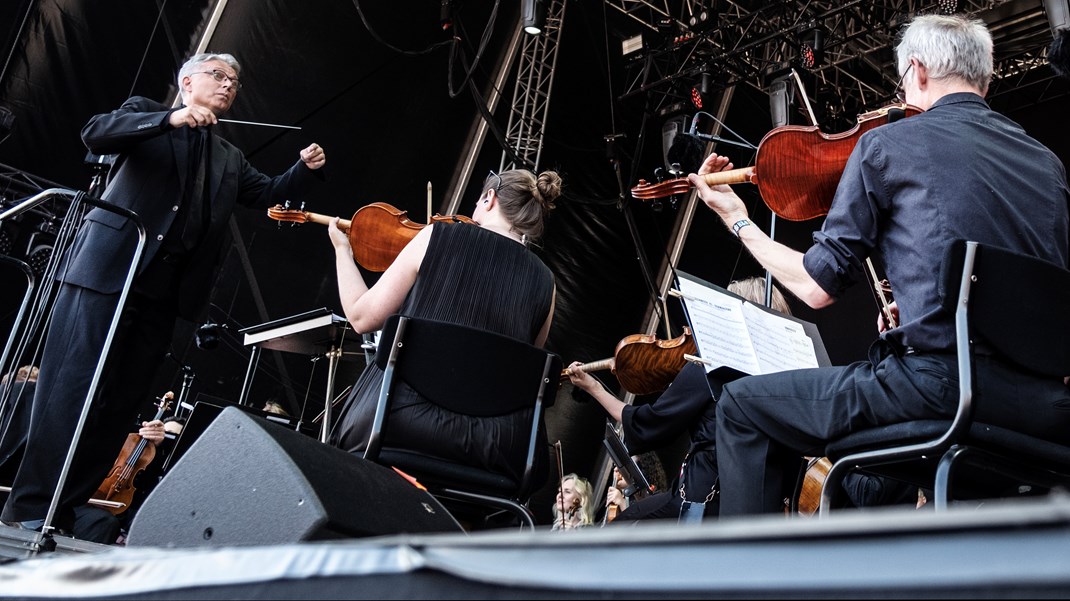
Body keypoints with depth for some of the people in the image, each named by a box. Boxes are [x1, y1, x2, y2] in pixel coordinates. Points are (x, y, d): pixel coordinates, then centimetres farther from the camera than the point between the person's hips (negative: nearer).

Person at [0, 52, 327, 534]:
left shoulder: (230, 160, 24)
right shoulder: (146, 112, 9)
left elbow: (270, 194, 18)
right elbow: (96, 133, -8)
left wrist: (306, 170, 0)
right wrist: (171, 118, -21)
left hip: (166, 289, 5)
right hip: (110, 268, -5)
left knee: (122, 400, 2)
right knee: (75, 385, -9)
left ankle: (65, 508, 9)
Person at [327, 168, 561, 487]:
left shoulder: (438, 236, 1)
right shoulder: (544, 283, 9)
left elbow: (362, 317, 5)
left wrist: (342, 250, 21)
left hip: (400, 417, -3)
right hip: (497, 446, 3)